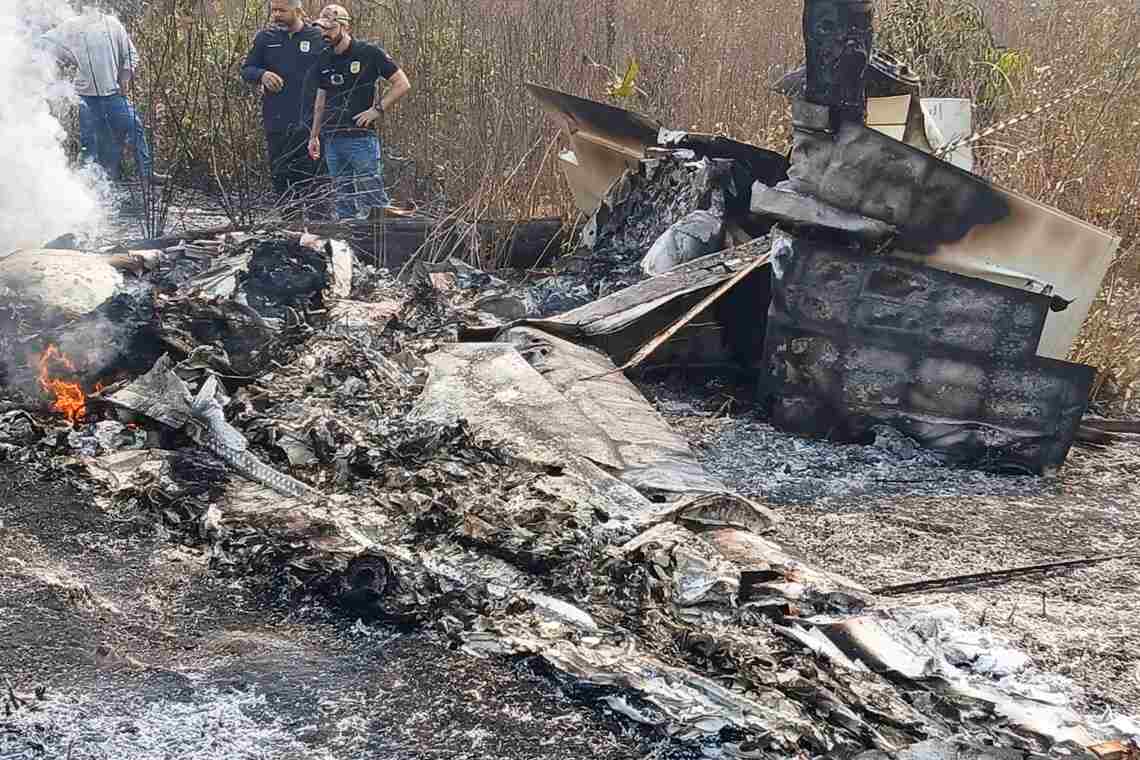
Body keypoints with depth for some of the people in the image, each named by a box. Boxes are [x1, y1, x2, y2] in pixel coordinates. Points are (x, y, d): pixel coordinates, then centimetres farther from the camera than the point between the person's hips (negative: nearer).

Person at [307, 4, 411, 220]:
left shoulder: (369, 54, -6)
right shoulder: (324, 59, 12)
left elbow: (402, 84, -5)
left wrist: (377, 109, -10)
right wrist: (314, 136, 17)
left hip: (362, 137, -6)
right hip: (332, 139, 6)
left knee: (373, 196, -6)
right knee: (342, 199, 9)